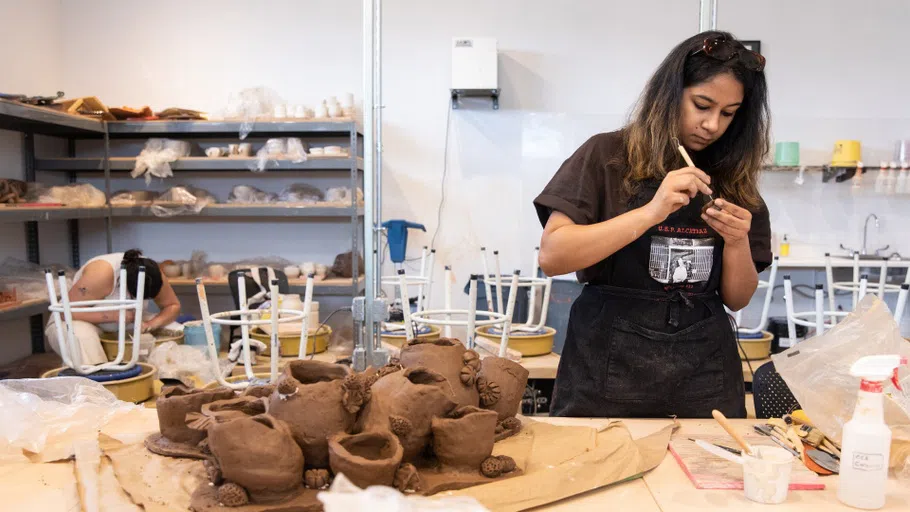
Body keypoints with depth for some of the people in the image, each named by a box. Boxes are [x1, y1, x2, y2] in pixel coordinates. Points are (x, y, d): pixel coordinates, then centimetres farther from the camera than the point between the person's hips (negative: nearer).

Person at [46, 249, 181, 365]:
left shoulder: (151, 274, -18)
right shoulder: (100, 273, -33)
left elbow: (173, 306, -8)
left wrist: (152, 324, -27)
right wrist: (114, 315, -37)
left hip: (122, 326, 5)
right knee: (83, 337, -42)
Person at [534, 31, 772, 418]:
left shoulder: (734, 180, 8)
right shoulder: (607, 155, -3)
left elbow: (737, 299, 10)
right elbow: (552, 256, -14)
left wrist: (737, 242, -10)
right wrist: (650, 213, -22)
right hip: (609, 369, -3)